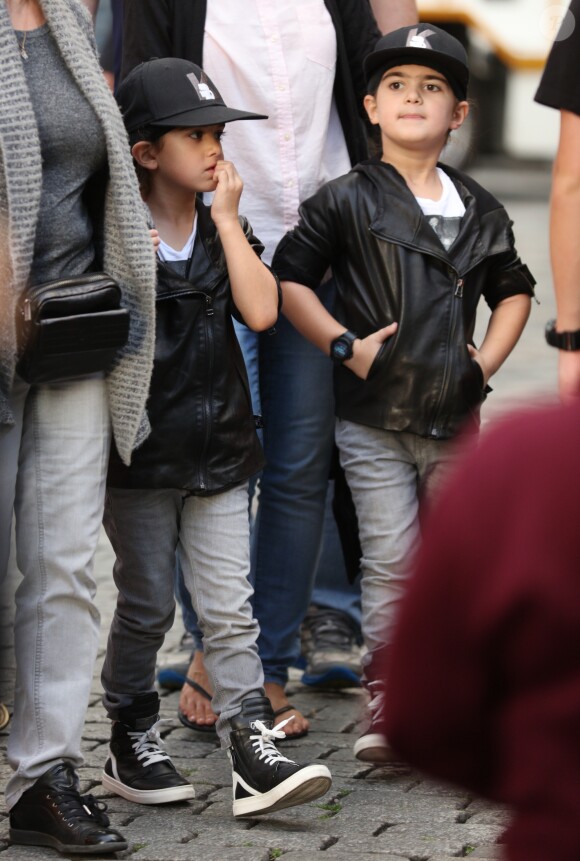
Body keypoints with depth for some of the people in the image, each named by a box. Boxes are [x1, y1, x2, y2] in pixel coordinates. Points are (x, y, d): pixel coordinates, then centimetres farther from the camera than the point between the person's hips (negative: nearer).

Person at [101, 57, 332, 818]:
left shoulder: (224, 230, 8)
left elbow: (261, 312, -8)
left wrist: (227, 218, -8)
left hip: (219, 448, 4)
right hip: (139, 454, -4)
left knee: (230, 612, 1)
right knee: (146, 608, 7)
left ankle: (255, 754, -1)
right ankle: (131, 742, 23)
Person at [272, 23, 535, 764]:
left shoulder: (479, 211, 10)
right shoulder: (346, 201, -2)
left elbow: (513, 288, 22)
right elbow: (289, 278, -2)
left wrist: (490, 356, 8)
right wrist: (345, 346, -10)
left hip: (456, 419, 4)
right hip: (374, 418, -4)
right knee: (391, 562, -4)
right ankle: (384, 702, 6)